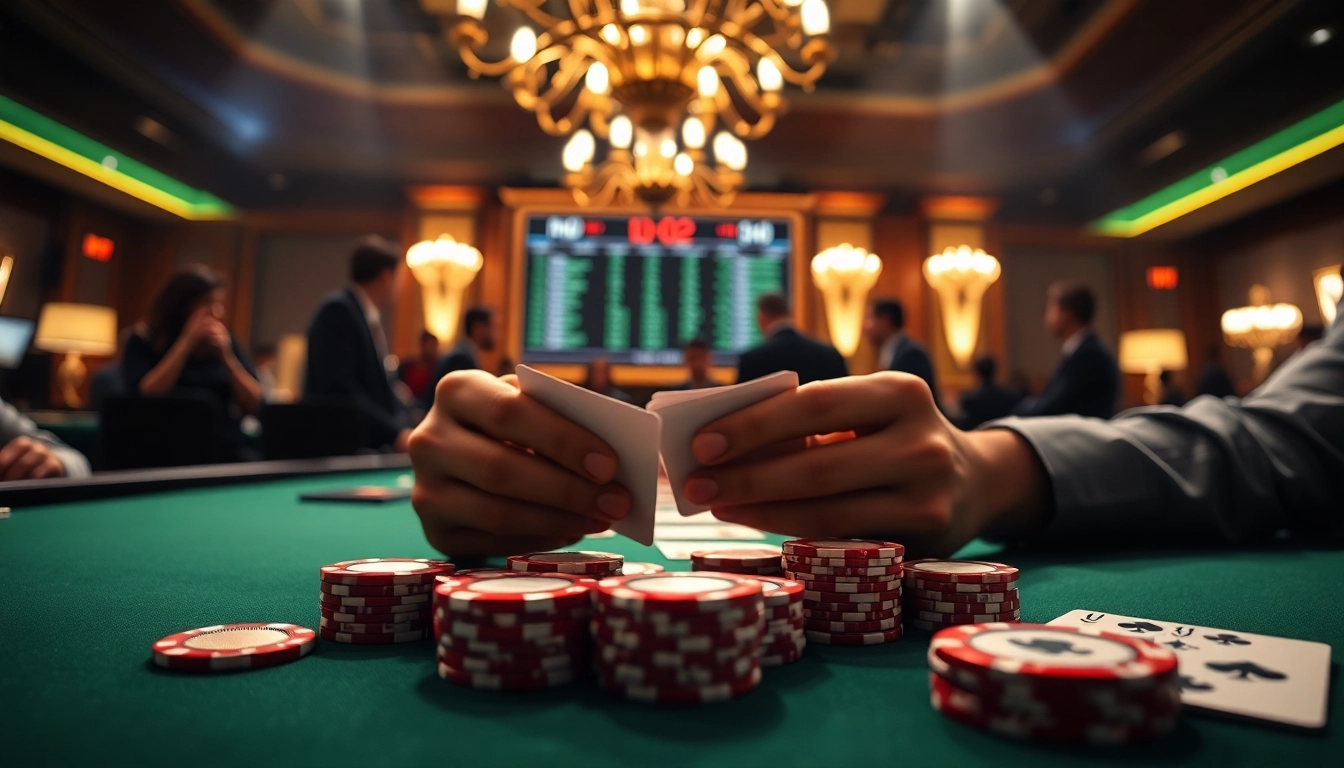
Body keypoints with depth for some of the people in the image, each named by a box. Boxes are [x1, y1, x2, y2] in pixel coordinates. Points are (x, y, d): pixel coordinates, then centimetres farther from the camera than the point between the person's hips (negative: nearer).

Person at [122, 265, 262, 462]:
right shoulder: (143, 342, 5)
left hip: (227, 448, 2)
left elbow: (254, 406, 3)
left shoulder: (225, 342, 11)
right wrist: (186, 342, -12)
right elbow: (143, 397, -12)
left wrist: (227, 356, -8)